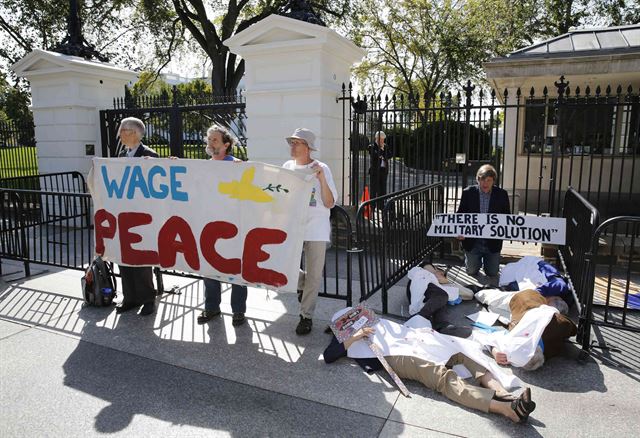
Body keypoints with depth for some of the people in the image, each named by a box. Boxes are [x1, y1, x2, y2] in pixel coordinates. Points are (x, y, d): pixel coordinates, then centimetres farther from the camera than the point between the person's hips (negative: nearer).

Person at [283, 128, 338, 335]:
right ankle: (302, 283, 32)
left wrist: (321, 178, -25)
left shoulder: (321, 169, -8)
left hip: (316, 229, -4)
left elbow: (330, 204, -13)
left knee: (313, 276, 4)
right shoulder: (287, 167, 5)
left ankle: (306, 316, 20)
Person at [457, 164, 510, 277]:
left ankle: (486, 260, 42)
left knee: (492, 273, 8)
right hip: (472, 241, 0)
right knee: (471, 272, 7)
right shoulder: (468, 192, -4)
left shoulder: (502, 194, -3)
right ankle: (473, 259, 41)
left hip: (493, 242, 0)